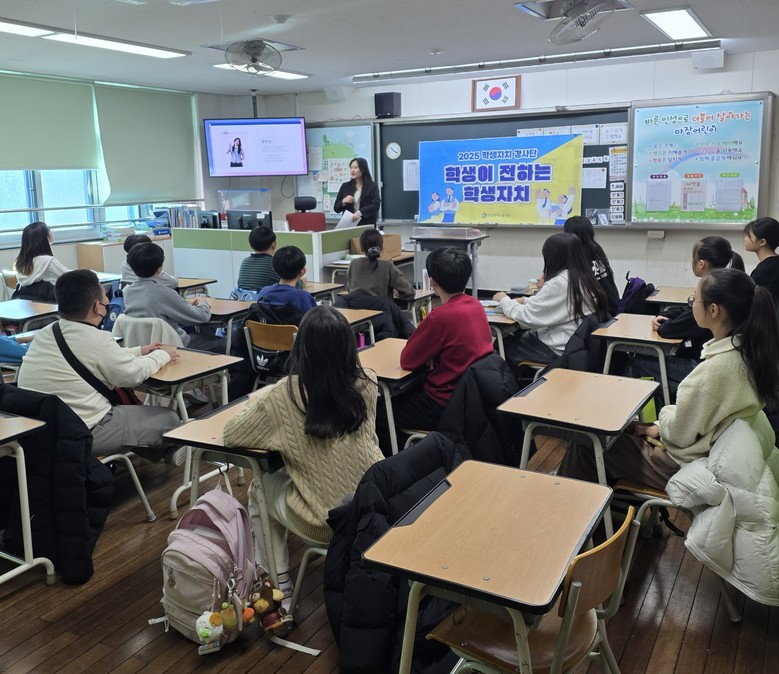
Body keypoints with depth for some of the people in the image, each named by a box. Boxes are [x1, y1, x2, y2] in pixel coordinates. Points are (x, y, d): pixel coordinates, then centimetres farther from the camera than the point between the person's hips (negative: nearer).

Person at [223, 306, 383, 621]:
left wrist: (261, 401, 9)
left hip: (325, 520, -4)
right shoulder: (366, 385, -8)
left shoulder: (285, 395, -19)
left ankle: (279, 593, 24)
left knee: (261, 489, 24)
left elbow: (231, 435, -6)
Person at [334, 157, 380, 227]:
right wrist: (343, 202, -10)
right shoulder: (345, 186, 11)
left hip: (367, 225, -2)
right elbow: (336, 208, 12)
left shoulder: (372, 186, 2)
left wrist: (360, 212, -25)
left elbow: (376, 205, -12)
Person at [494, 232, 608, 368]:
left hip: (561, 350, -8)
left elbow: (526, 317, -18)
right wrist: (524, 300, 11)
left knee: (505, 344, 7)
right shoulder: (584, 278, 4)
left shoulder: (558, 283, -21)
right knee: (520, 337, 21)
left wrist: (504, 300, -2)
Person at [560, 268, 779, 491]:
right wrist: (662, 425, 4)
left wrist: (665, 416, -2)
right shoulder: (745, 350, -4)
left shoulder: (718, 367, -32)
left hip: (683, 464, -8)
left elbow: (679, 432, -21)